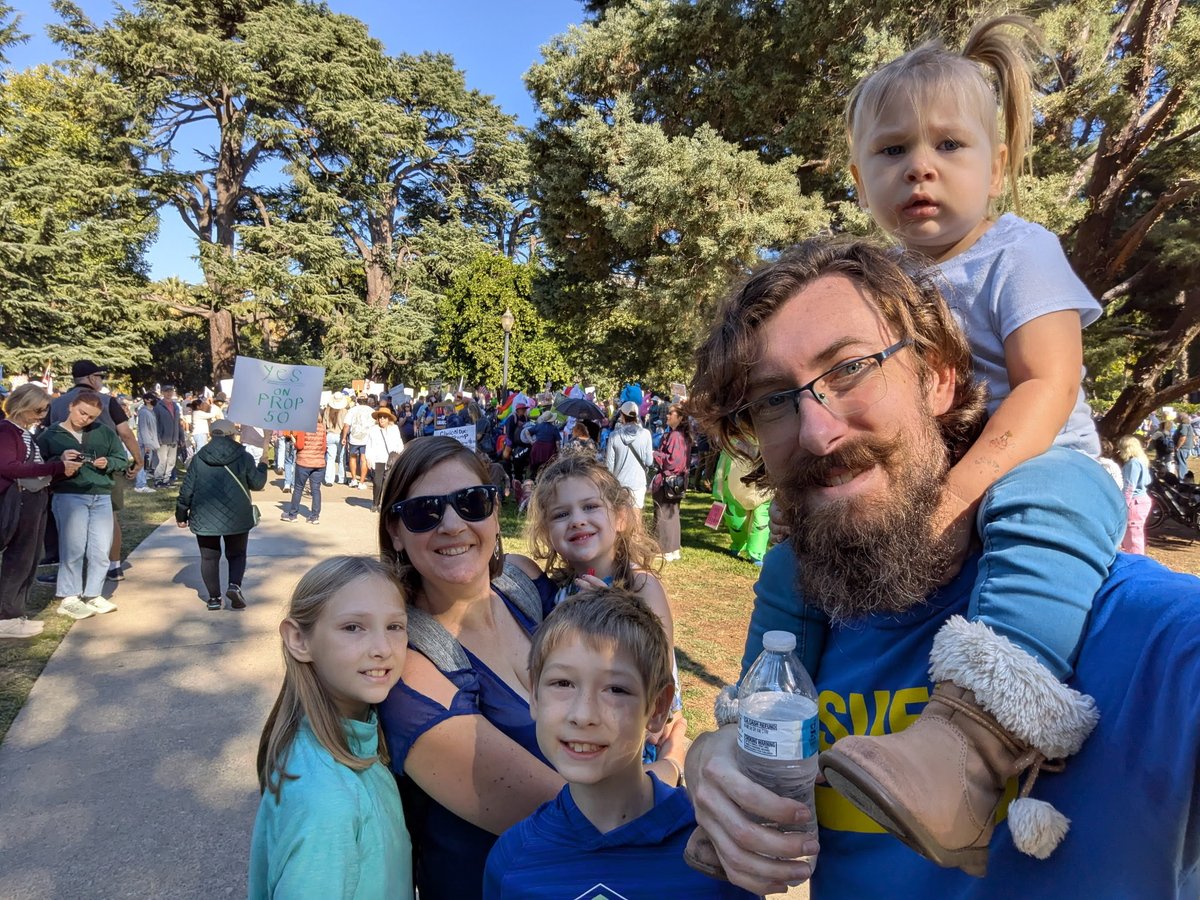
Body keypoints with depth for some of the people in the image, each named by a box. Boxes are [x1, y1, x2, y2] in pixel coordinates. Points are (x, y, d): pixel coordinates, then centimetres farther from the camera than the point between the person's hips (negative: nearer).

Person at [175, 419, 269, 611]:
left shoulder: (199, 458, 0)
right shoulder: (244, 457, -4)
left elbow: (187, 489, 2)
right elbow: (257, 484, 2)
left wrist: (181, 514, 13)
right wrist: (262, 466, 20)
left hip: (205, 518, 1)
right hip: (236, 518, -1)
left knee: (209, 557, 13)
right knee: (237, 554, 14)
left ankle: (214, 598, 12)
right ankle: (234, 586, -9)